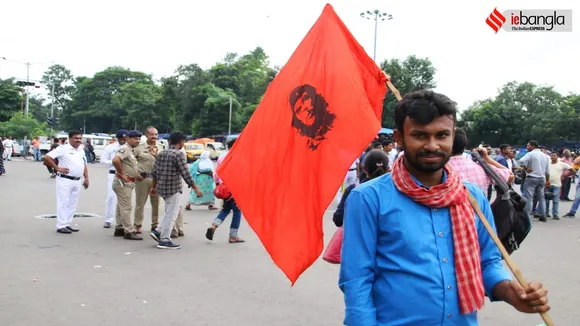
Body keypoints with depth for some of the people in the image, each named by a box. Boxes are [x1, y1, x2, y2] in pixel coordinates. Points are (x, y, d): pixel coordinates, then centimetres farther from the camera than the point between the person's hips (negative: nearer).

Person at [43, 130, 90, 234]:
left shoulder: (81, 150, 15)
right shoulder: (63, 149, -8)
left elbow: (84, 165, 22)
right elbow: (47, 157, -12)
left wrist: (86, 178, 12)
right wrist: (57, 168, -13)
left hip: (77, 181, 7)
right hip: (65, 180, -7)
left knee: (72, 204, 11)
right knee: (63, 203, -4)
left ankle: (67, 224, 20)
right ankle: (61, 226, 0)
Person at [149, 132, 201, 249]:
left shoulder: (162, 153, 10)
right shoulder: (178, 154, -14)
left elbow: (154, 171, 14)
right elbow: (185, 174, -17)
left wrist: (154, 186, 26)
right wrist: (196, 189, -12)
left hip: (162, 187, 8)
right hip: (173, 188, -8)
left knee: (169, 212, 21)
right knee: (171, 214, -1)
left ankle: (158, 232, 16)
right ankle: (164, 240, 3)